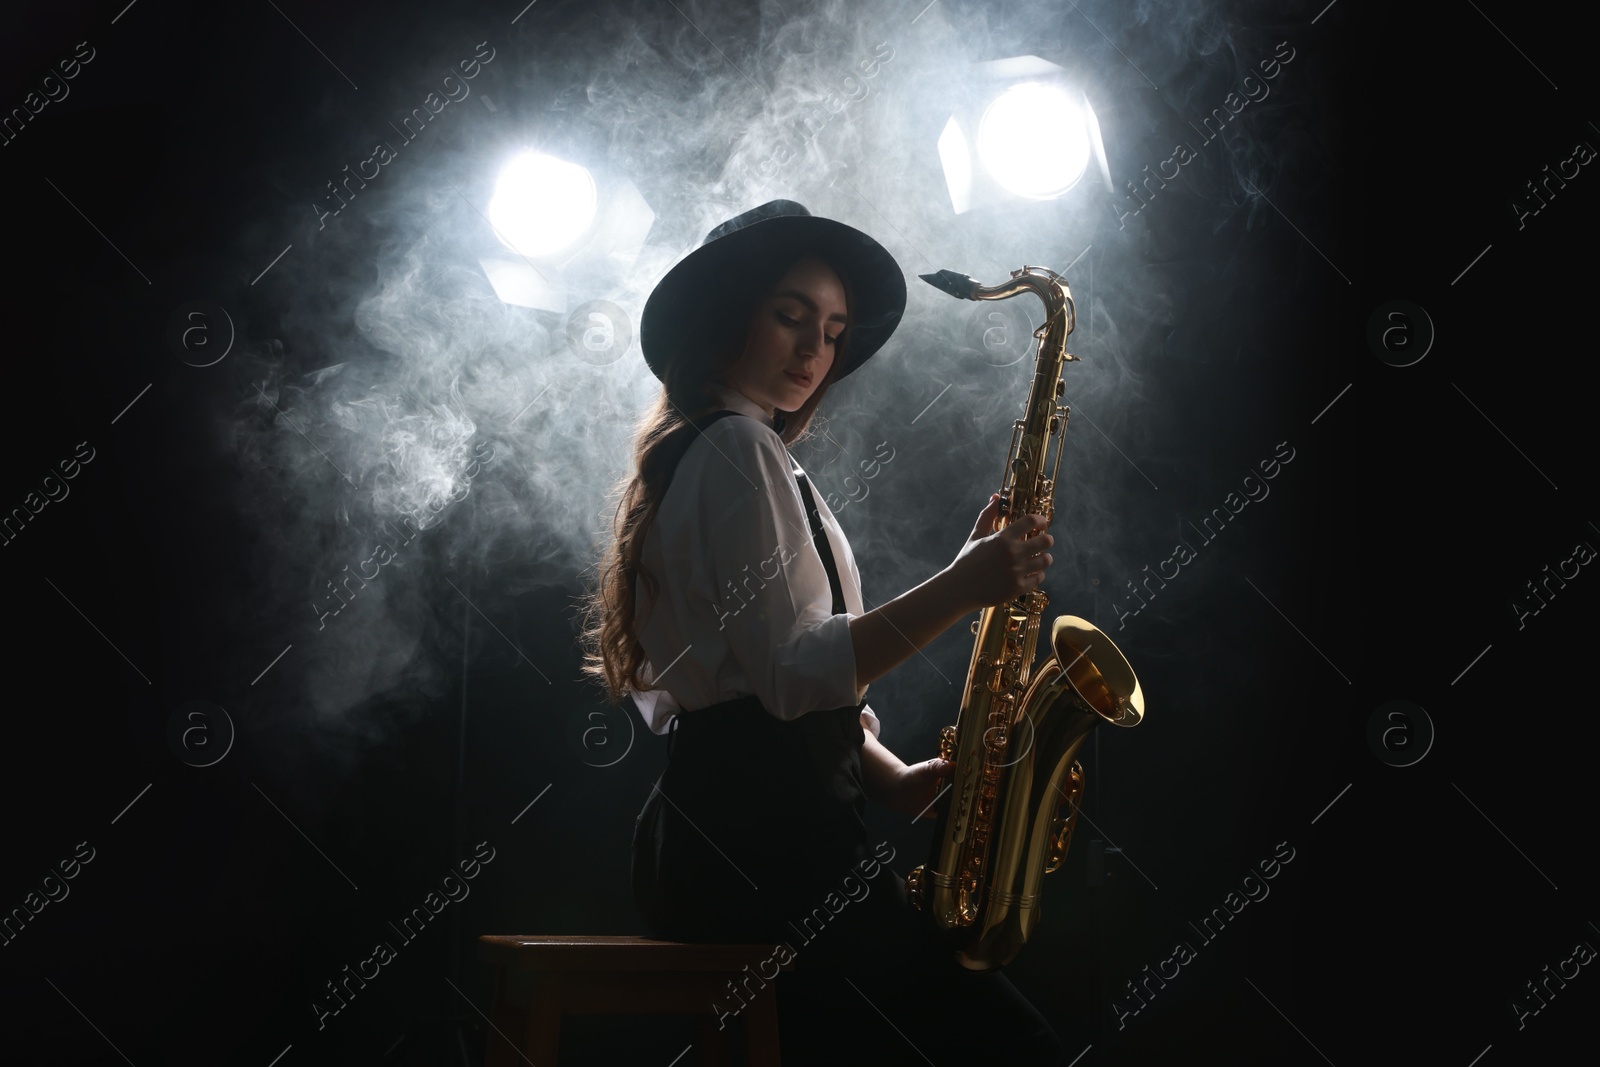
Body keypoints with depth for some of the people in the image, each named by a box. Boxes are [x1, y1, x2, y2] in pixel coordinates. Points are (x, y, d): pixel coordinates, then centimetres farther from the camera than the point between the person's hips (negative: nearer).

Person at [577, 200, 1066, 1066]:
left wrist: (894, 778, 6)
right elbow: (794, 673, -18)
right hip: (761, 842, -10)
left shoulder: (696, 454, 23)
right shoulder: (738, 448, -7)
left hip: (728, 836, 10)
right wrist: (958, 589, -21)